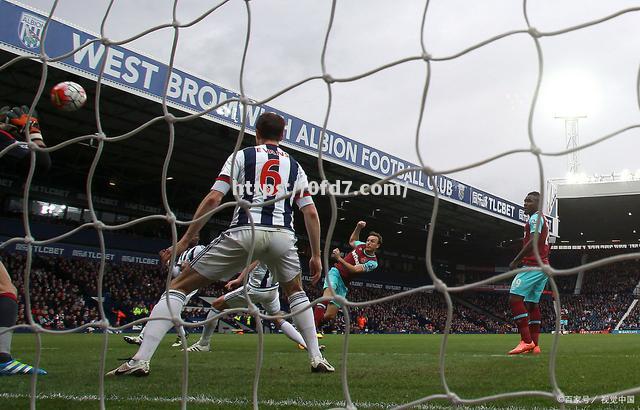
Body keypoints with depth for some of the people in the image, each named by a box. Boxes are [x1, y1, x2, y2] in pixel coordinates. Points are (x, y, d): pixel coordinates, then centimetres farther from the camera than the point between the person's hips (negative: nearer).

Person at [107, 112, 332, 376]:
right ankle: (317, 359, 22)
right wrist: (316, 255, 21)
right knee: (295, 292, 32)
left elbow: (213, 198, 3)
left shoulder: (241, 156, 15)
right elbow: (311, 213, 14)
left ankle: (140, 360, -4)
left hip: (244, 231, -2)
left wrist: (184, 240, 6)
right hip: (282, 234, 3)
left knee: (179, 286, 8)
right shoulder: (295, 167, 23)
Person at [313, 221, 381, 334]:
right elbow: (351, 241, 30)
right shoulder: (361, 245, 5)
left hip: (343, 284, 0)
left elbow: (354, 269, -20)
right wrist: (358, 227, 17)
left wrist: (339, 258, -25)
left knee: (330, 316, -8)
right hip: (335, 272, 0)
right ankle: (313, 328, -43)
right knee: (328, 294, -32)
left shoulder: (373, 262, -7)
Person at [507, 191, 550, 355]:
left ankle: (526, 341, -21)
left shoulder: (535, 218, -7)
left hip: (533, 266, -10)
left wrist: (515, 261, -18)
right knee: (532, 303, 9)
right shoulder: (543, 219, 24)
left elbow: (533, 242, -19)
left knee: (515, 298, -14)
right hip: (544, 265, 10)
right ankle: (535, 345, 6)